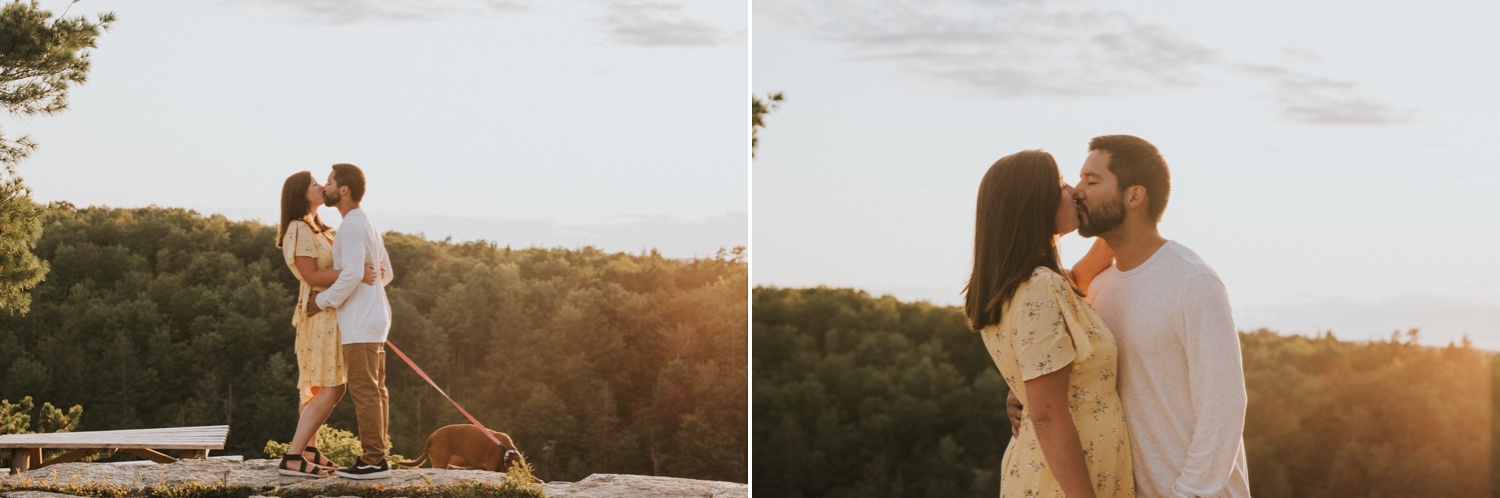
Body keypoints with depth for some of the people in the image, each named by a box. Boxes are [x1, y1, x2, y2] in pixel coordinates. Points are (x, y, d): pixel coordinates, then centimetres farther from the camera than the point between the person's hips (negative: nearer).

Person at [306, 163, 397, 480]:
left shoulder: (351, 226, -14)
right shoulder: (367, 225, 17)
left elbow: (351, 275, -22)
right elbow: (386, 274, 21)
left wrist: (323, 301, -12)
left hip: (361, 322, -10)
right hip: (372, 316, 10)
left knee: (364, 390, -9)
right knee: (374, 390, 9)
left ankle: (373, 461, -9)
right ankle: (375, 457, 10)